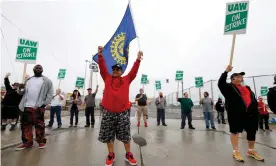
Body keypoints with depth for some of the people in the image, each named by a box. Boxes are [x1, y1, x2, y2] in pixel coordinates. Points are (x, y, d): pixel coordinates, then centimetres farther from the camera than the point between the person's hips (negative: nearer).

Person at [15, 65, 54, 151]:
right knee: (26, 124, 10)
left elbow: (50, 93, -3)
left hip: (38, 107, -5)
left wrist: (45, 103, -14)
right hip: (27, 106, 6)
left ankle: (41, 141, 12)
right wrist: (21, 105, 9)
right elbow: (24, 92, 16)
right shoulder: (28, 80, 18)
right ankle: (27, 142, 21)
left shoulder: (46, 81, 1)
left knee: (39, 124, 1)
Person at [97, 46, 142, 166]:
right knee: (108, 136, 11)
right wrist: (100, 55, -7)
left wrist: (138, 59, -6)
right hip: (108, 112, 1)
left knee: (125, 135, 10)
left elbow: (134, 71, 2)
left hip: (123, 112, -1)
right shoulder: (107, 78, 9)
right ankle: (111, 155, 30)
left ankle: (128, 155, 27)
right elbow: (102, 67, 2)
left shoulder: (126, 79, 8)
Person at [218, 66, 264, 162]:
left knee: (252, 131, 14)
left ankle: (251, 151, 32)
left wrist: (255, 108, 6)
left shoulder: (247, 88, 20)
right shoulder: (229, 87, 1)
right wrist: (226, 71, -15)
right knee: (235, 131, 2)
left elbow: (253, 99, 18)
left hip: (250, 112, 7)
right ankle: (235, 152, 12)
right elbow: (220, 83, -16)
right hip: (235, 112, -6)